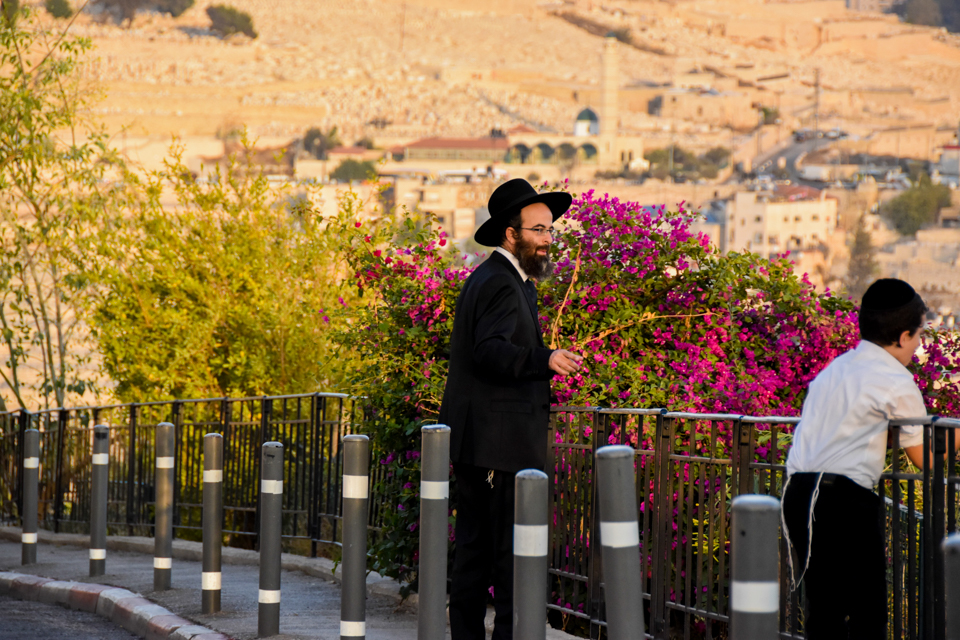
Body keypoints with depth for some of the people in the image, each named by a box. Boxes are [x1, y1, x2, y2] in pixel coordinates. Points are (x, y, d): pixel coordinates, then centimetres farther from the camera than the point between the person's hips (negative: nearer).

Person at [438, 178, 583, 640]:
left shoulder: (486, 279, 20)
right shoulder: (501, 284, -13)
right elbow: (491, 350, -26)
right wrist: (544, 359, -37)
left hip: (473, 444, 11)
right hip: (501, 444, -11)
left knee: (475, 546, 12)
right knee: (514, 549, -9)